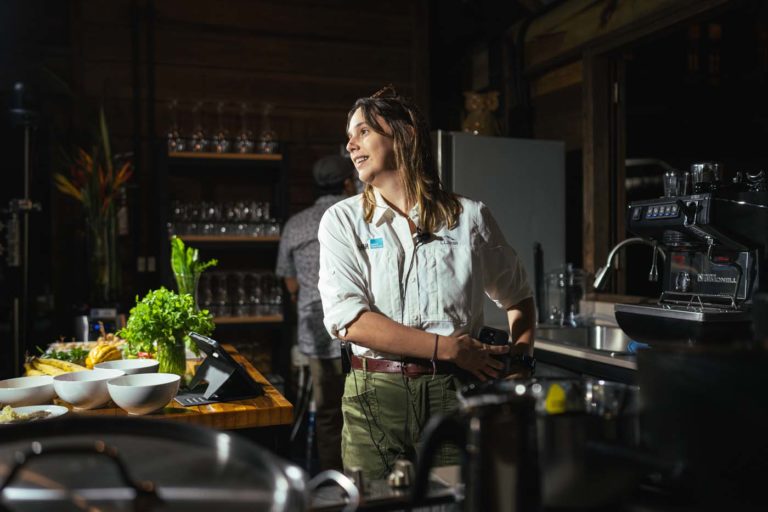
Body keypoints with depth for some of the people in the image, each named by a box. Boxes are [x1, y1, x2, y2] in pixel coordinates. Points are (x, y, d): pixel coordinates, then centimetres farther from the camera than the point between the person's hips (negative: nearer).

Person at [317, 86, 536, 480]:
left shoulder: (469, 217, 4)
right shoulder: (342, 220, 2)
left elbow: (518, 298, 19)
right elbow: (347, 319, -11)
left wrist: (521, 357, 1)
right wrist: (448, 348, -14)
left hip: (453, 392, 1)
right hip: (373, 400, 0)